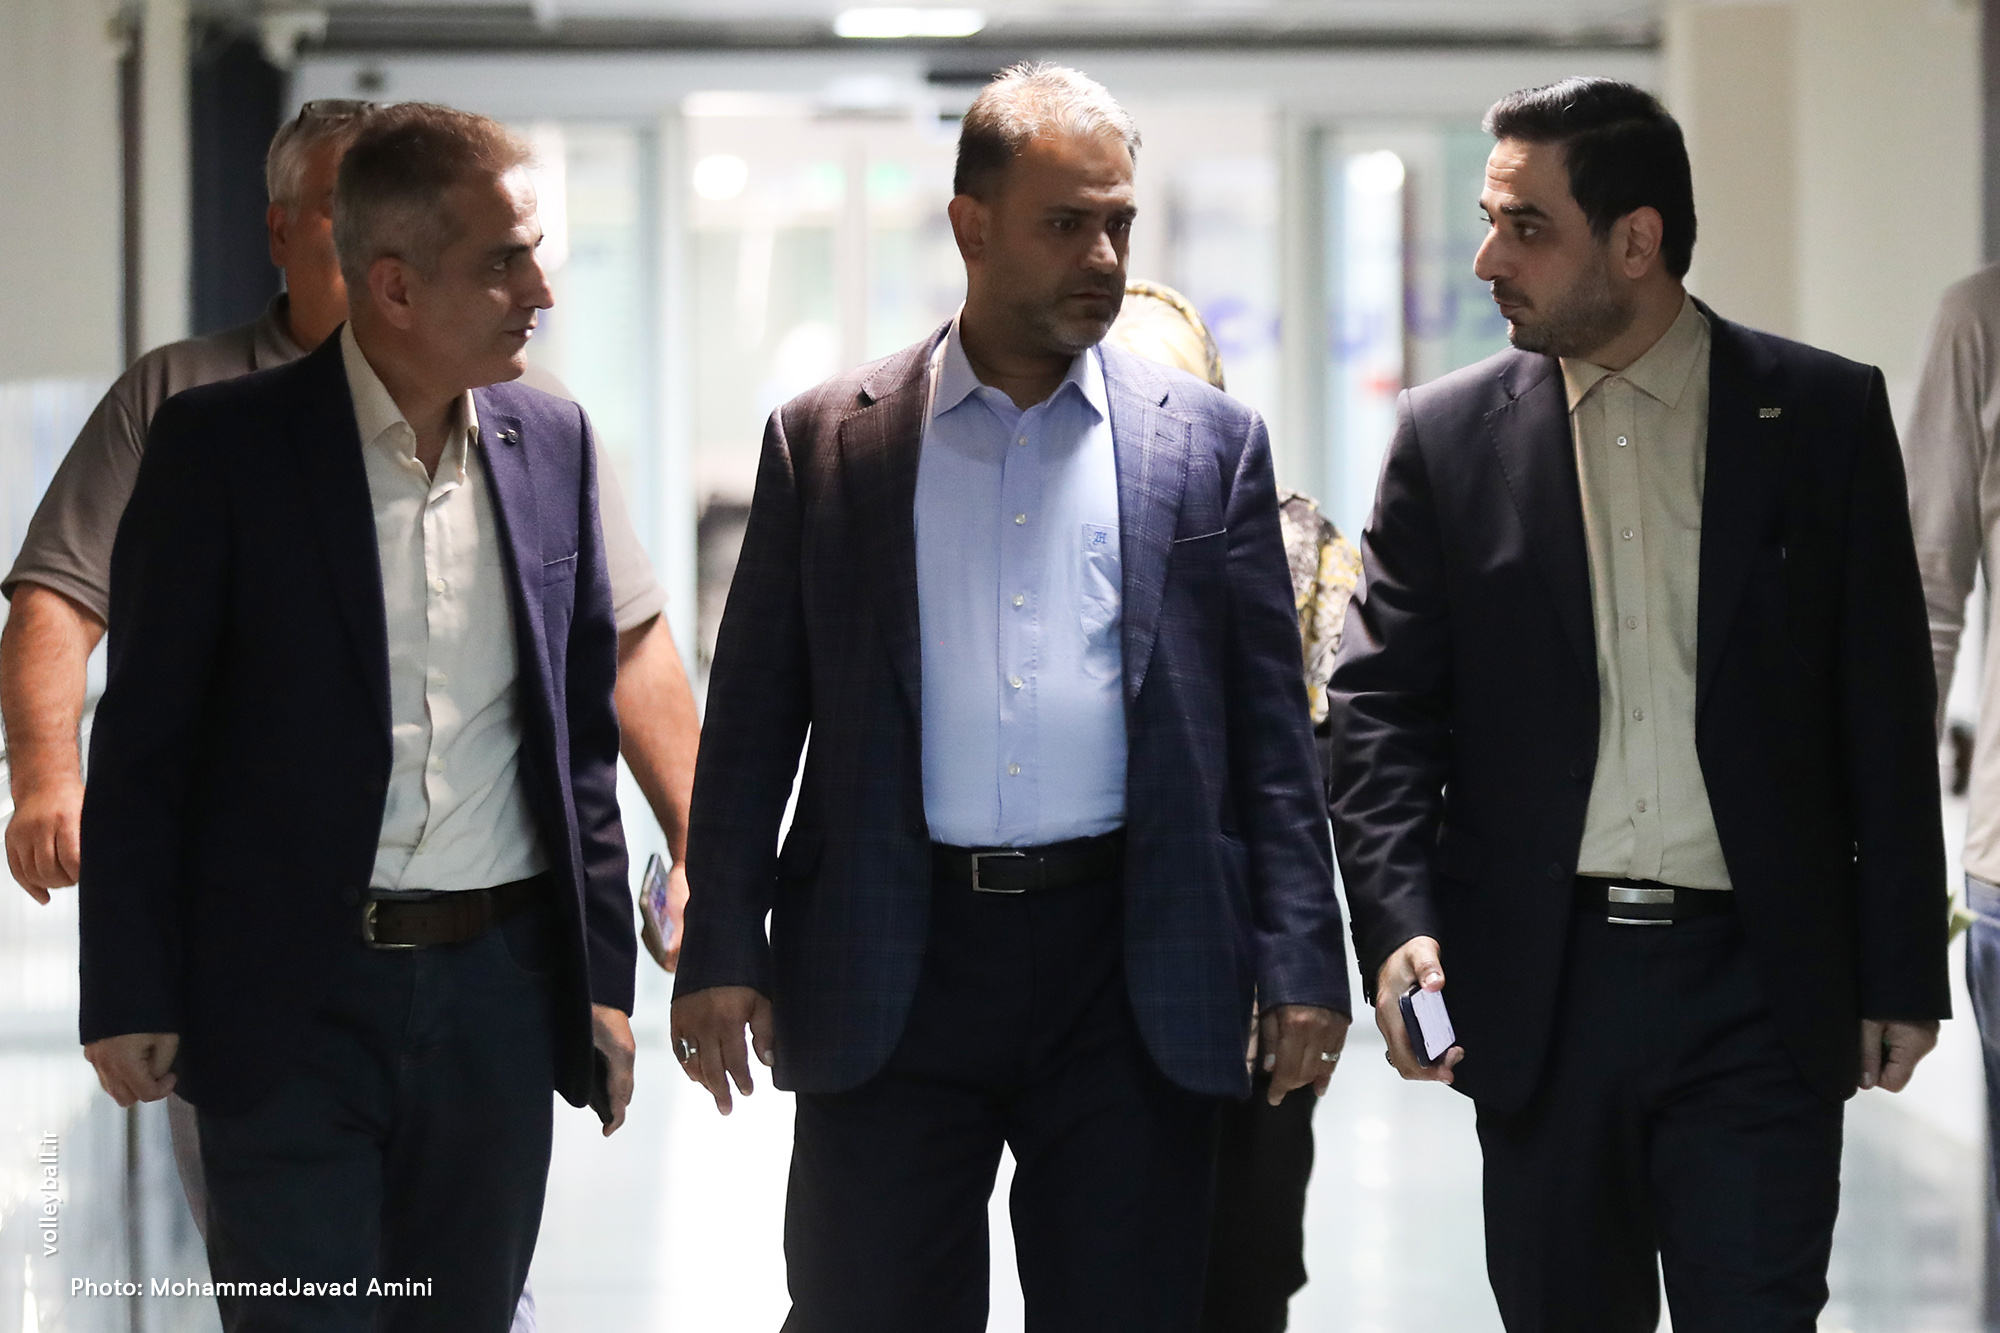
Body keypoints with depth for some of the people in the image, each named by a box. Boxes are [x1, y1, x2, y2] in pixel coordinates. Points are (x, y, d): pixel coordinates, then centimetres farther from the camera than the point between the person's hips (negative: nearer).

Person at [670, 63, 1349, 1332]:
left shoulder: (1208, 442, 7)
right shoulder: (827, 443, 6)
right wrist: (721, 952, 0)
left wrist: (1299, 965, -1)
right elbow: (754, 717, 7)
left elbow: (1270, 725, 6)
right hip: (895, 968, 0)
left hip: (1132, 962, 0)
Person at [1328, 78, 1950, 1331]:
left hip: (1759, 990, -1)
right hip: (1539, 990, 2)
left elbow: (1886, 711, 4)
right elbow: (1383, 703, 3)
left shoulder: (1826, 415, 2)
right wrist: (1398, 927, -12)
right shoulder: (1449, 436, 4)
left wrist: (1901, 970, 1)